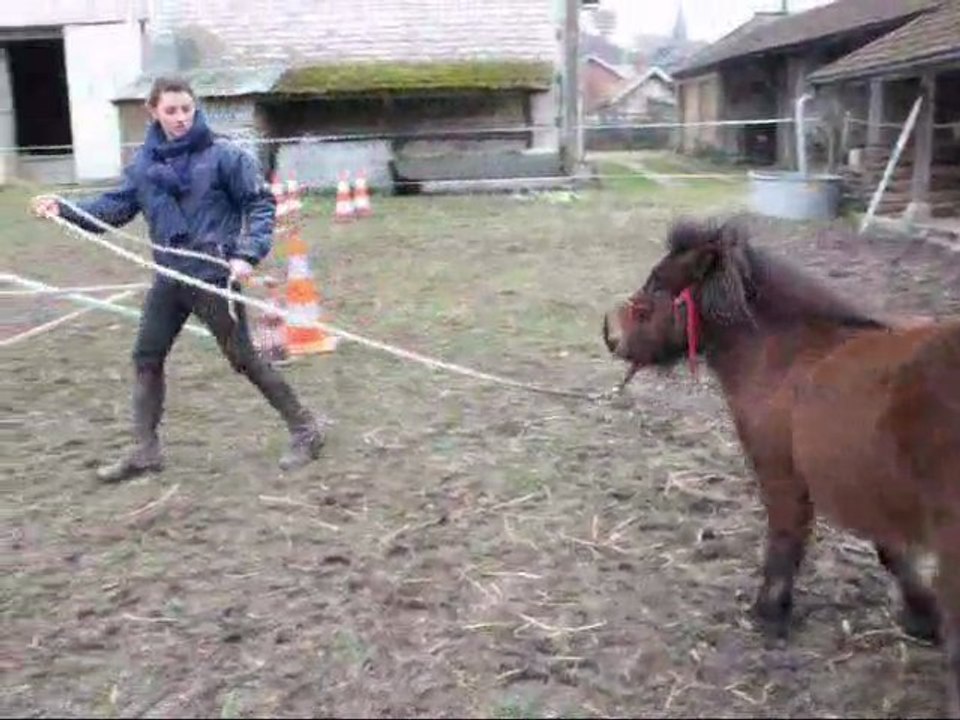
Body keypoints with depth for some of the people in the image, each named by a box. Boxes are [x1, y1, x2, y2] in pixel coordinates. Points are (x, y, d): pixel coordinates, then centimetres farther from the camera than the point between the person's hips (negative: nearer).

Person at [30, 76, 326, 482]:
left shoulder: (223, 155, -10)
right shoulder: (144, 161, 5)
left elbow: (261, 204, -7)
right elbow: (119, 205, 11)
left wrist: (248, 254, -18)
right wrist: (65, 209, 0)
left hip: (214, 276, -6)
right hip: (169, 277, 6)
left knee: (243, 358, 0)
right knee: (146, 357, 11)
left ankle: (305, 431, 14)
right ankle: (145, 450, 25)